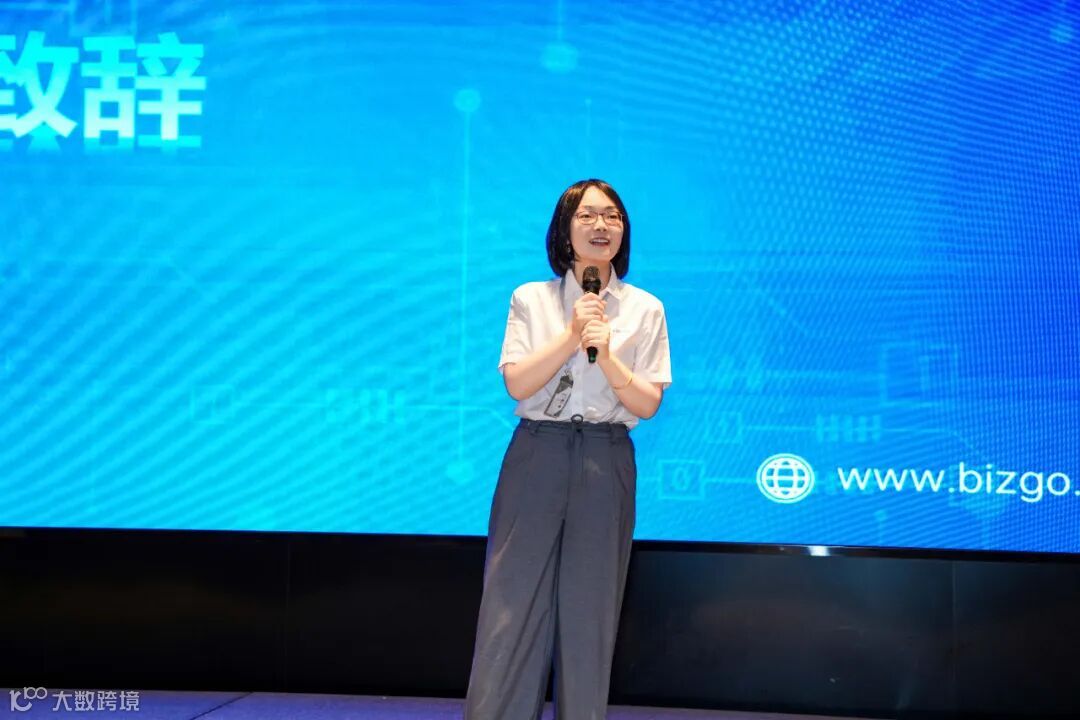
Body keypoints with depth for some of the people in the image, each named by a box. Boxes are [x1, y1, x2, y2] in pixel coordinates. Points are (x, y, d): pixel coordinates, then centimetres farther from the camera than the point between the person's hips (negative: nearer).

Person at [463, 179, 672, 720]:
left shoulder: (645, 309, 6)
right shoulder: (531, 298, 6)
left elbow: (648, 404, 1)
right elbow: (516, 384, -4)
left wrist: (608, 357, -16)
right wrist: (571, 335, -13)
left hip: (606, 466, 0)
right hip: (536, 458, 0)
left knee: (589, 610, 4)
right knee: (513, 600, -2)